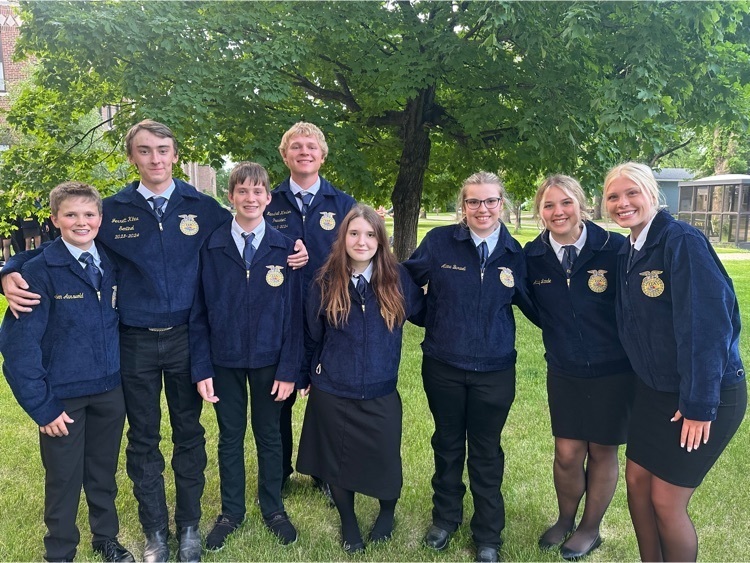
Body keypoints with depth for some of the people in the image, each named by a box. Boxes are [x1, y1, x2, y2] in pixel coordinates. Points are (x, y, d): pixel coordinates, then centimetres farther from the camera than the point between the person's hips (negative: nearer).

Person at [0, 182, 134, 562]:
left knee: (103, 473, 18)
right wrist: (40, 405, -14)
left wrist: (125, 374, 3)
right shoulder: (39, 271, -12)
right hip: (63, 396, -3)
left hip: (110, 391, 4)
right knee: (63, 479, 12)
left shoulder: (112, 266, 2)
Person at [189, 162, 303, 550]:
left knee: (269, 435, 14)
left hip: (269, 360, 0)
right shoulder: (211, 247, -4)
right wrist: (201, 368, -7)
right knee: (230, 437, 13)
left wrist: (289, 368, -7)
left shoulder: (284, 248, -5)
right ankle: (231, 511, 32)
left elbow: (293, 313, -4)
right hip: (225, 359, 0)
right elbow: (199, 312, -2)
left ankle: (273, 508, 33)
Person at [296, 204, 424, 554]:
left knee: (385, 459, 7)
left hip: (381, 394, 0)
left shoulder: (398, 279, -6)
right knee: (338, 459, 15)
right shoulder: (326, 282, -5)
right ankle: (348, 522, 43)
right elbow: (312, 335, 6)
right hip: (332, 393, 1)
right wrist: (309, 376, 12)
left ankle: (387, 513, 42)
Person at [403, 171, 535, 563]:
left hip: (494, 371, 0)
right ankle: (445, 517, 42)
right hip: (442, 366, 0)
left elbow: (532, 306, 4)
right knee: (447, 444, 19)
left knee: (486, 452, 15)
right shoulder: (439, 241, -9)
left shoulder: (515, 253, -4)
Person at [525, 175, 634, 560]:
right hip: (564, 373, 2)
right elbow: (535, 307, 8)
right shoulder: (533, 256, -7)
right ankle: (565, 520, 36)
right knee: (567, 454, 7)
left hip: (614, 372, -2)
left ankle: (590, 528, 36)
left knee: (602, 452, 13)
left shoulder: (616, 248, -16)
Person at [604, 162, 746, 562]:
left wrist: (699, 404, -22)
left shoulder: (682, 241, -20)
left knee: (666, 501, 1)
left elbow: (706, 324, -24)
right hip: (653, 389, 7)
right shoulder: (628, 252, 5)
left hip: (702, 395, -7)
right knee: (637, 481, 13)